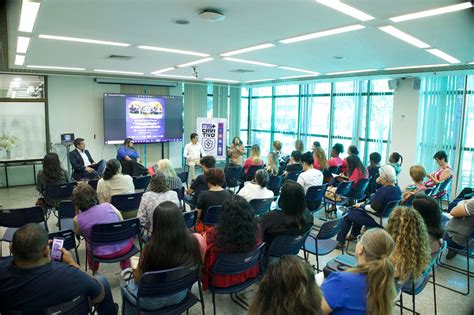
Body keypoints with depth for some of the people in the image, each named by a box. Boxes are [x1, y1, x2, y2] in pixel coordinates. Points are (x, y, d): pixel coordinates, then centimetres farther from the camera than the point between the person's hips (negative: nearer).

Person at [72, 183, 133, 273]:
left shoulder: (77, 220, -8)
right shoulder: (108, 206, -7)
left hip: (102, 255, 1)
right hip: (123, 248, 0)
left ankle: (94, 271, 44)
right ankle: (126, 269, 42)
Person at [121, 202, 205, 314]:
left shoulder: (151, 248, -31)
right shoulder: (195, 240, -22)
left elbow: (138, 278, -15)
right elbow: (200, 262, -1)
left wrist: (134, 270, 7)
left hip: (153, 301, -4)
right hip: (180, 295, 4)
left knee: (125, 283, 27)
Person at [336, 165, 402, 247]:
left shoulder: (383, 190, -29)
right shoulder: (397, 188, 0)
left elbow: (373, 208, -24)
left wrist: (361, 205, -9)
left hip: (378, 221, -9)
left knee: (348, 216, 4)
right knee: (357, 211, 24)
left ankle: (340, 241, 16)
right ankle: (354, 235, 35)